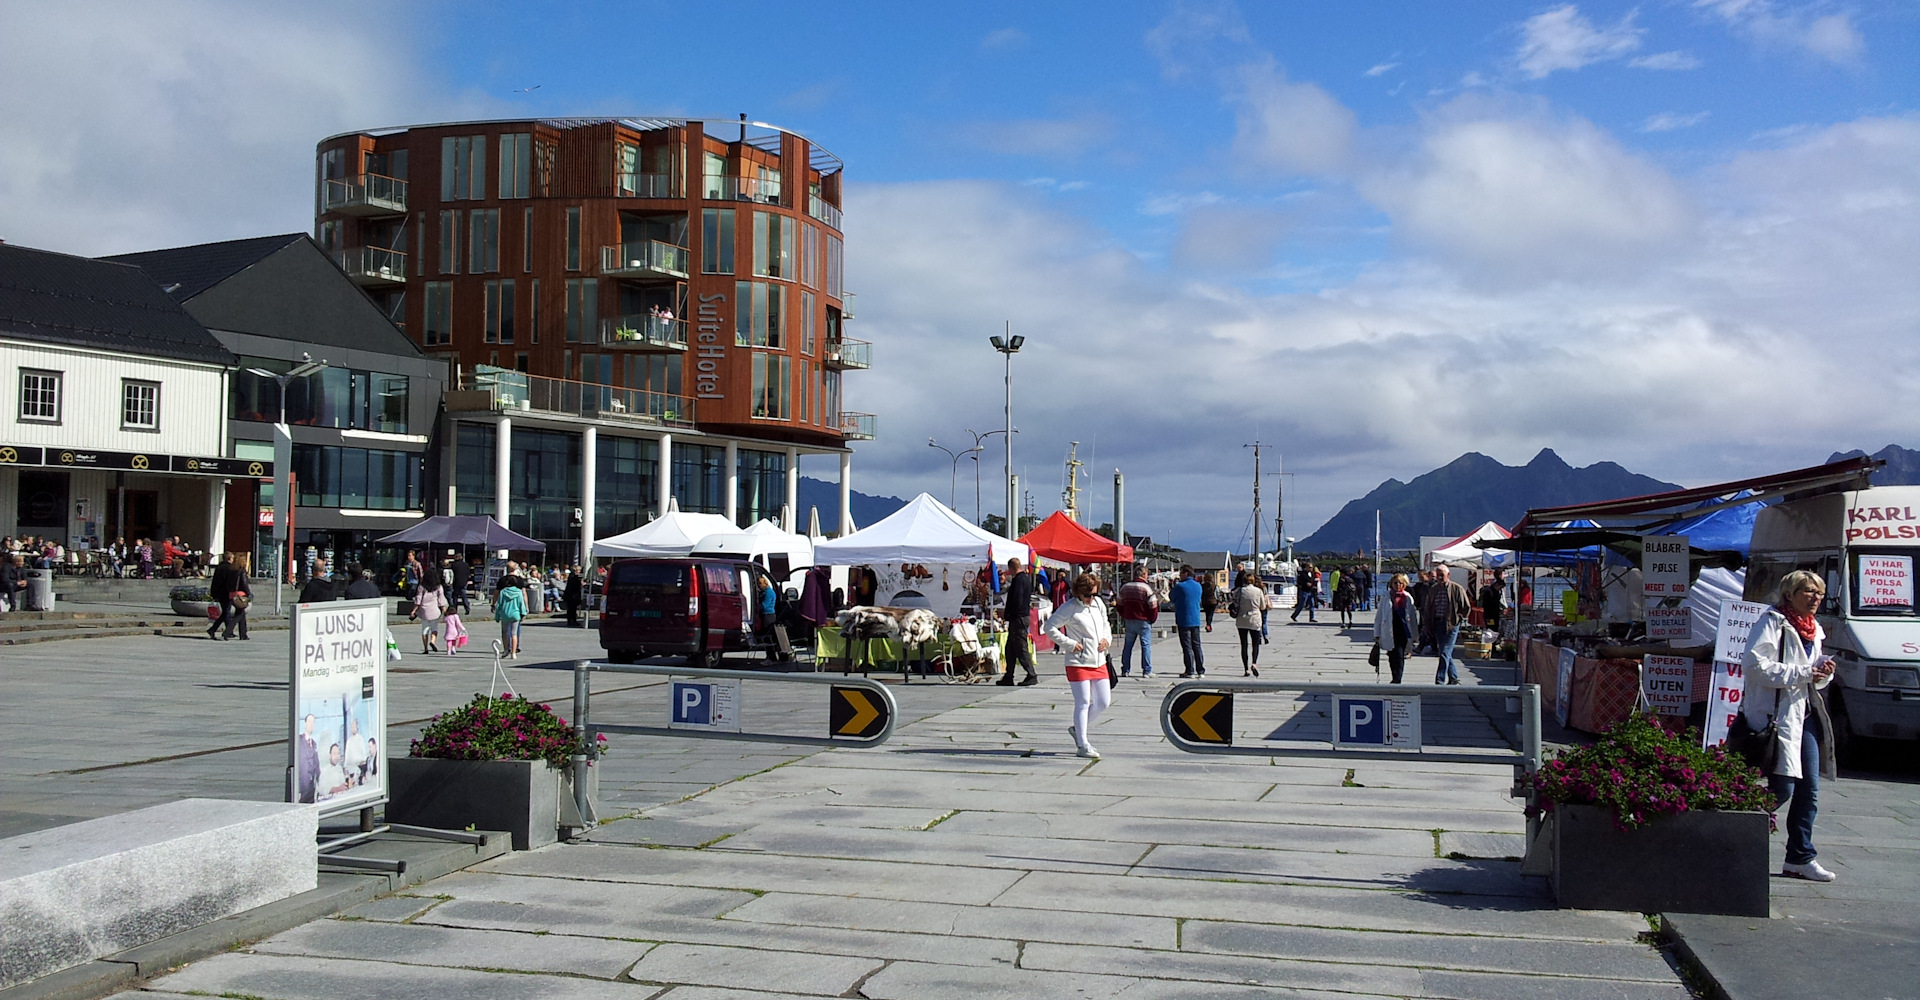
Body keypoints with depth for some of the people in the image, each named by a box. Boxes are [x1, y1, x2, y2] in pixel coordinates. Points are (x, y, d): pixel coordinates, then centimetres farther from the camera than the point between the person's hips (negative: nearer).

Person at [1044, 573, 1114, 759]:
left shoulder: (1099, 604, 10)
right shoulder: (1069, 607, -9)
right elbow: (1050, 627, -10)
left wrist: (1107, 639, 5)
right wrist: (1069, 644, -15)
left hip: (1099, 661, 7)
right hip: (1078, 662, -7)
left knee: (1104, 702, 8)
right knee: (1083, 703, -5)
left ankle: (1077, 729, 27)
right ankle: (1082, 746, 3)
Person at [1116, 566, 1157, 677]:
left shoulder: (1124, 588, 8)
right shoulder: (1146, 588, -10)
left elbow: (1120, 605, 13)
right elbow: (1153, 606, -12)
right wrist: (1153, 619, 2)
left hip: (1128, 621, 5)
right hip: (1143, 621, -5)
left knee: (1128, 645, 11)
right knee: (1146, 645, 1)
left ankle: (1125, 670, 12)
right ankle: (1147, 671, -1)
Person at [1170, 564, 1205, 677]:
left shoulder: (1180, 586, -14)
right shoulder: (1198, 586, 7)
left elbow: (1172, 597, -1)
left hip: (1183, 621, -6)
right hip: (1196, 620, 6)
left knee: (1187, 647, -3)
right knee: (1196, 646, 12)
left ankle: (1189, 671, -3)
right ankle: (1200, 670, 14)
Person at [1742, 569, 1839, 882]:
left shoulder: (1813, 630, 20)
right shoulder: (1772, 622, -7)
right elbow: (1753, 664, -20)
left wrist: (1823, 672, 3)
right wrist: (1801, 673, -20)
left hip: (1806, 714, 9)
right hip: (1777, 713, -9)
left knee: (1809, 789, 8)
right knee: (1783, 787, -11)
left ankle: (1800, 857, 16)